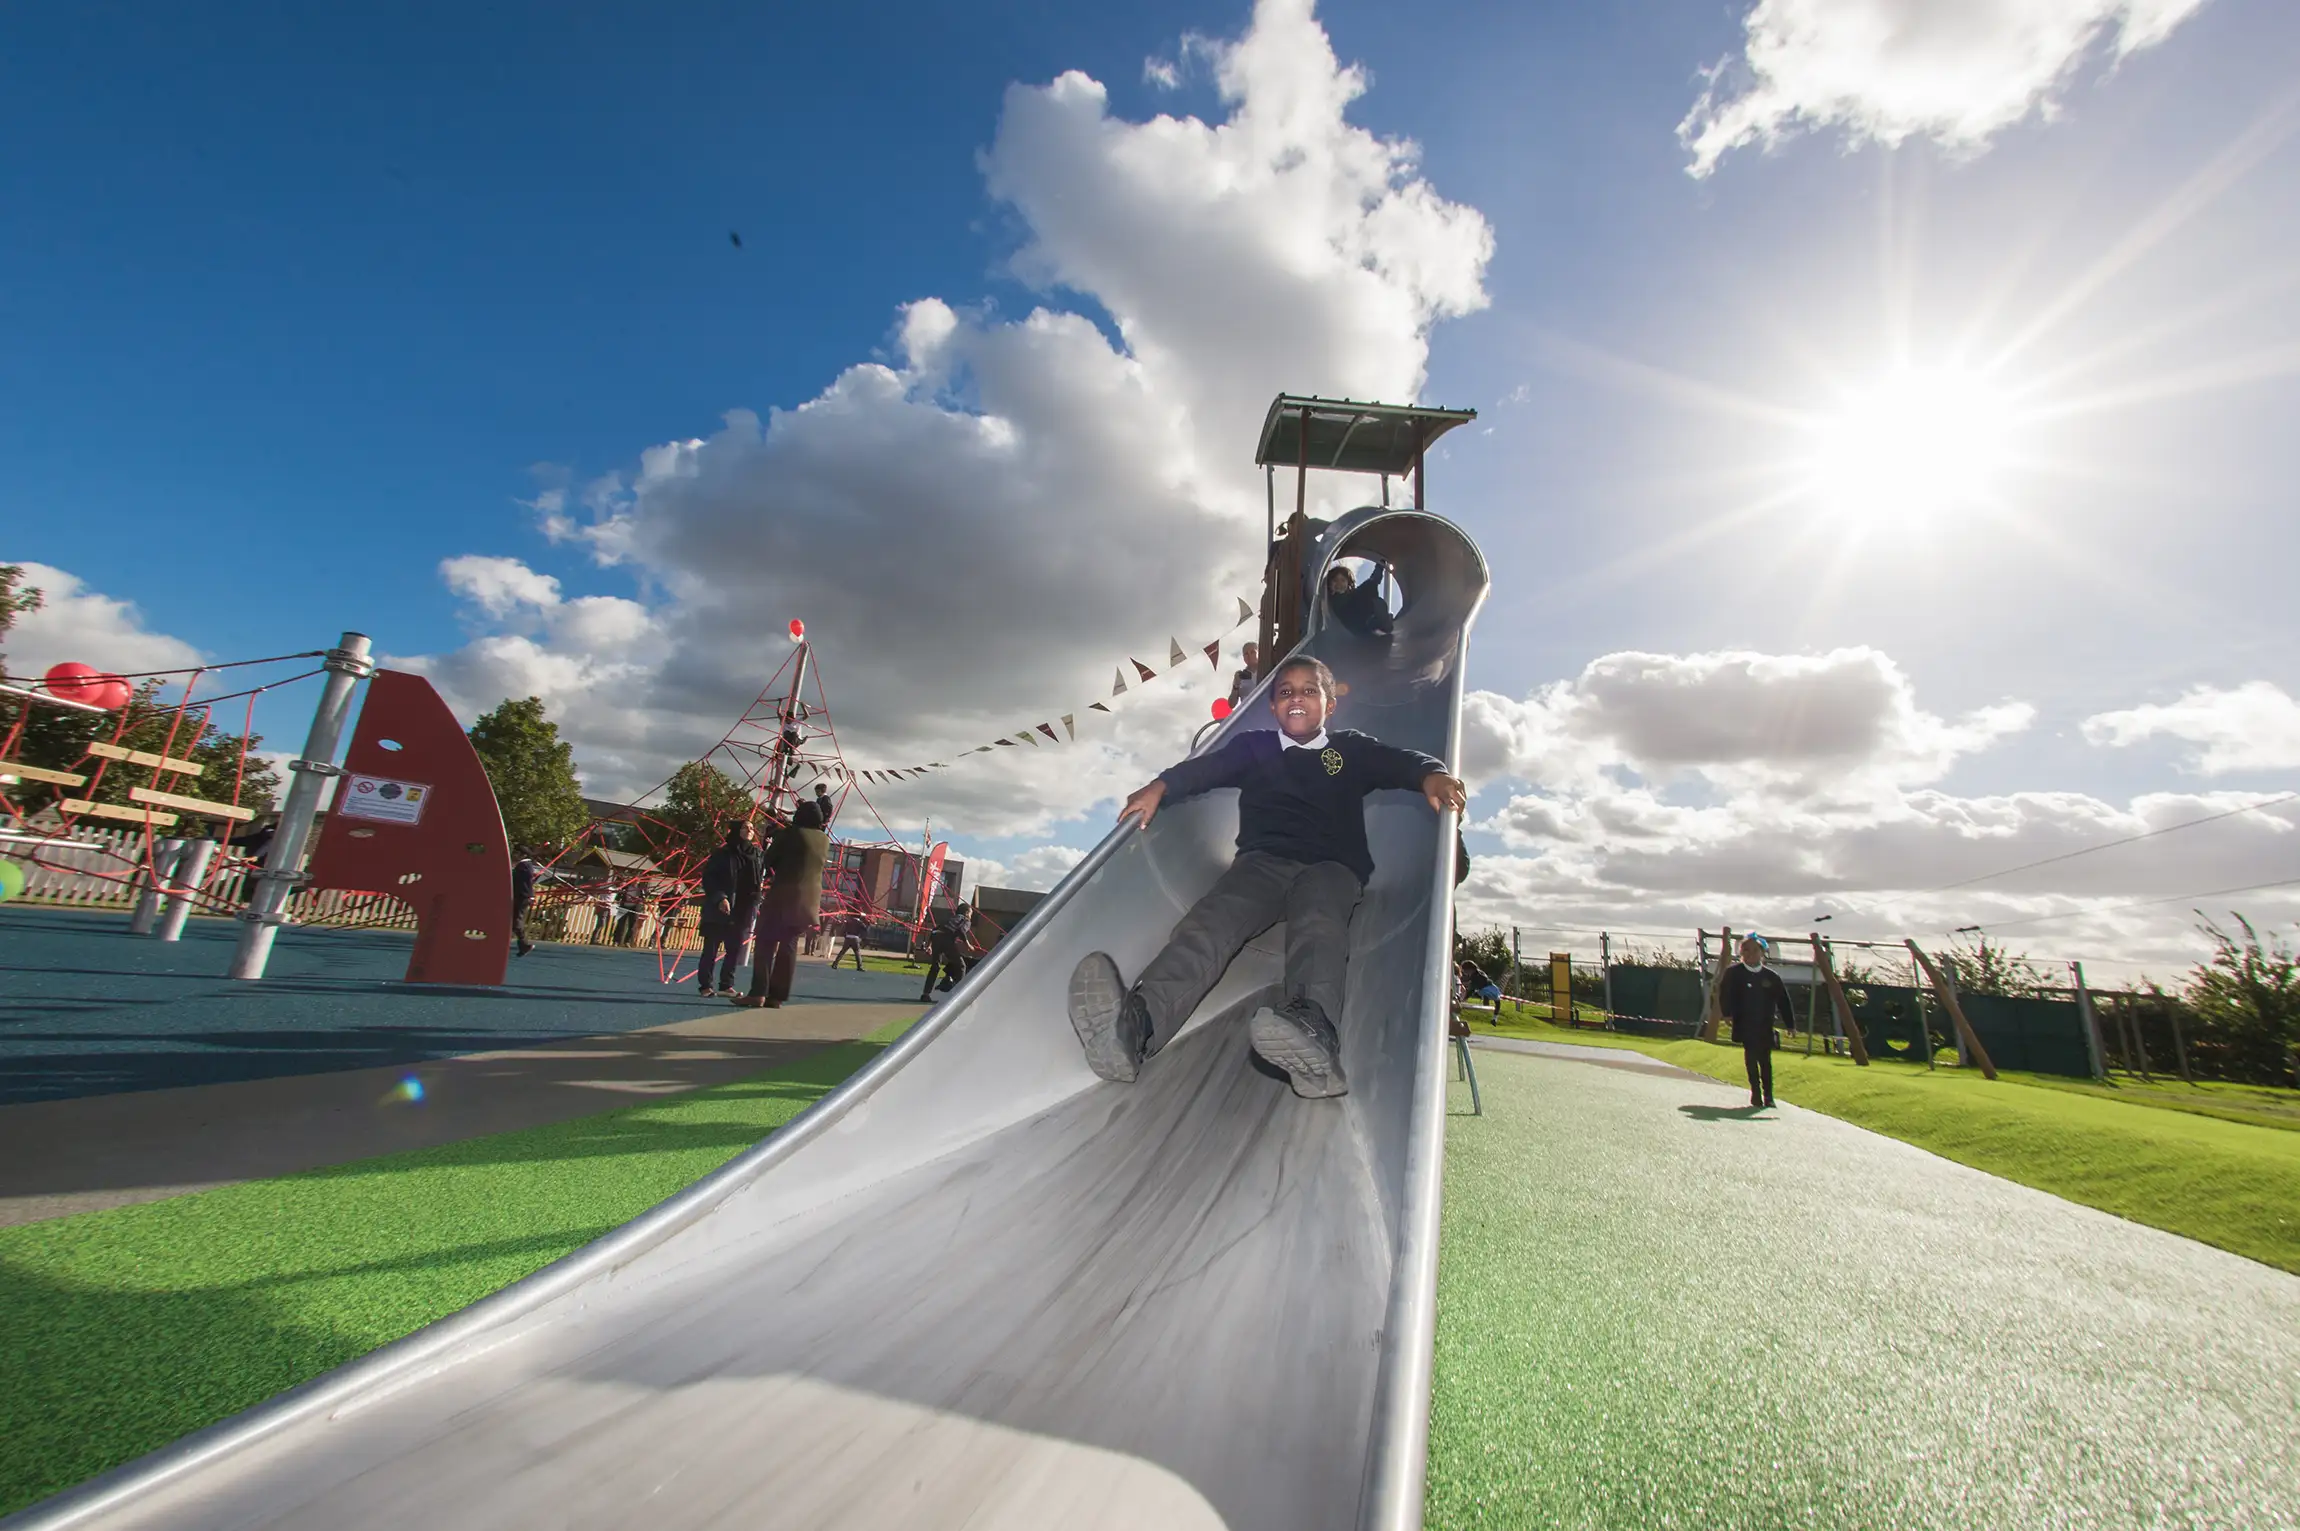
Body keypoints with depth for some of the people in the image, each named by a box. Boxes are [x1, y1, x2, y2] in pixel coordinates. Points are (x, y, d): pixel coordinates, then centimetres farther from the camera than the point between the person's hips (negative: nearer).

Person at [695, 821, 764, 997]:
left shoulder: (757, 855, 8)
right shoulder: (722, 853, -3)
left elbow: (761, 878, 13)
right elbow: (708, 878, -6)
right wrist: (719, 898, -19)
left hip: (742, 911, 4)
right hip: (718, 910, -4)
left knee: (735, 949, 6)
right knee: (711, 949, 2)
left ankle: (727, 984, 17)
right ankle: (706, 985, 10)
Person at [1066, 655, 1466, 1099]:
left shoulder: (1352, 749, 24)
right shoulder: (1254, 746, 26)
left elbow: (1400, 762, 8)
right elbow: (1207, 767, 10)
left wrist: (1432, 775, -17)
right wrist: (1161, 786, -11)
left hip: (1331, 866, 0)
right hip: (1262, 861, 1)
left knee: (1317, 924, -36)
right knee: (1215, 916, -32)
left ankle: (1312, 1030, -68)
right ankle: (1133, 1023, -58)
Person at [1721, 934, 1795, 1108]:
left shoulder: (1771, 976, 2)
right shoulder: (1734, 973, -3)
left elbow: (1783, 1000, 6)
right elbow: (1724, 993, -4)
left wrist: (1790, 1023, 4)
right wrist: (1728, 1013, -15)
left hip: (1765, 1025, 2)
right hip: (1745, 1025, -2)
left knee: (1765, 1059, 6)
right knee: (1751, 1057, -1)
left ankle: (1768, 1094, 17)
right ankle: (1755, 1092, 8)